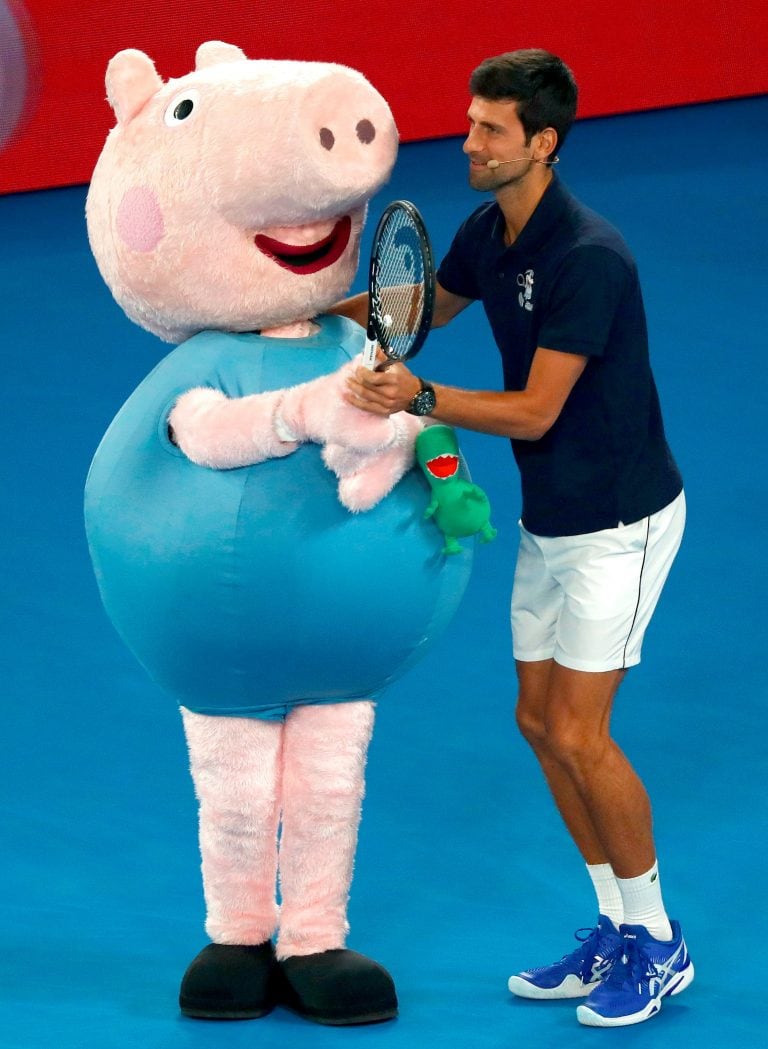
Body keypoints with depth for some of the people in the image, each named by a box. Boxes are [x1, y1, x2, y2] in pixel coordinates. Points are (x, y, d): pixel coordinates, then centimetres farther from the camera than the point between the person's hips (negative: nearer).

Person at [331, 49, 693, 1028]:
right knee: (539, 720, 10)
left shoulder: (590, 259, -26)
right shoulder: (487, 233, 0)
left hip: (619, 520, -9)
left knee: (578, 734, -9)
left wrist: (419, 398, -38)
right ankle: (618, 929, 22)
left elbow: (536, 410, -27)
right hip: (547, 519, 9)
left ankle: (659, 944, 8)